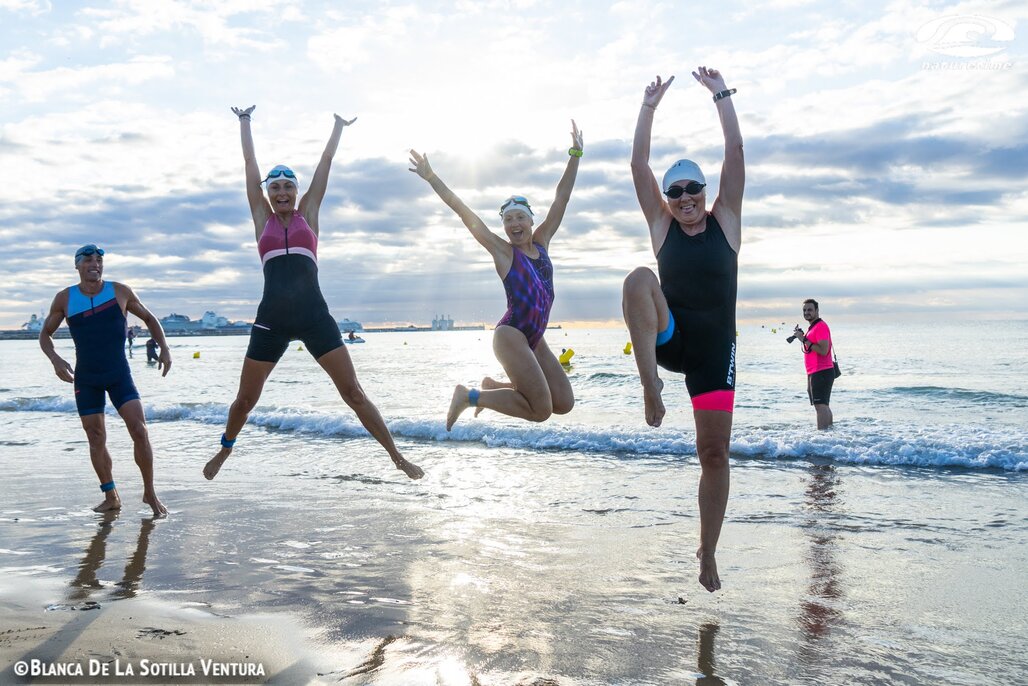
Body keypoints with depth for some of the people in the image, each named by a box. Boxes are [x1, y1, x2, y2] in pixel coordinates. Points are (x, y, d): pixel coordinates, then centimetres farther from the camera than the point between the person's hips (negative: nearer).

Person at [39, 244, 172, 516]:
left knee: (140, 431, -13)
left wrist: (164, 348, -3)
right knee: (96, 439, 4)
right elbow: (45, 334, 9)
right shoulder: (65, 298, -1)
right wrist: (55, 359, -10)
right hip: (86, 379, 1)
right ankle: (111, 497, 17)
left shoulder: (120, 292, -3)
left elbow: (150, 319, 10)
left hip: (119, 375, -1)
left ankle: (149, 493, 0)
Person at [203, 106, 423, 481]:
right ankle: (225, 448, 39)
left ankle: (397, 456, 0)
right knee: (245, 399, 11)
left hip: (314, 316, -1)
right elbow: (250, 162, 17)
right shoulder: (262, 217, 12)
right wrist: (244, 122, 25)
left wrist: (339, 124, 26)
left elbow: (326, 161, 17)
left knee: (353, 392, -4)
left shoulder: (308, 213, 11)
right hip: (271, 319, 1)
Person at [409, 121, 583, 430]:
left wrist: (575, 155, 8)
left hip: (535, 337, 7)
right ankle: (471, 395, 3)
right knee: (541, 411, -12)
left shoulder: (541, 242, 10)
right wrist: (431, 177, -8)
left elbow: (561, 198, 9)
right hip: (511, 334, -7)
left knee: (564, 403, 7)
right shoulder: (502, 250, -4)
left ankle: (494, 386, 22)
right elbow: (463, 210, -6)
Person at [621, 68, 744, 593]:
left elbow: (735, 153, -4)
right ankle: (651, 388, -36)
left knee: (714, 452, 0)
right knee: (639, 279, -30)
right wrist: (649, 107, -2)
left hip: (714, 349, 0)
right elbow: (638, 165, -1)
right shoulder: (661, 225, 6)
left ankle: (707, 553, 17)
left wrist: (720, 93, -2)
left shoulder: (725, 220, 4)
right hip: (667, 338, 0)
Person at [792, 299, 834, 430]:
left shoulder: (821, 326, -12)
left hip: (821, 373, -11)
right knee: (823, 406, 14)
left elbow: (823, 351, -22)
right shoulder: (812, 327, 19)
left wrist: (804, 339, -17)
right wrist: (802, 337, 9)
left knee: (820, 406, -14)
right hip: (814, 373, 11)